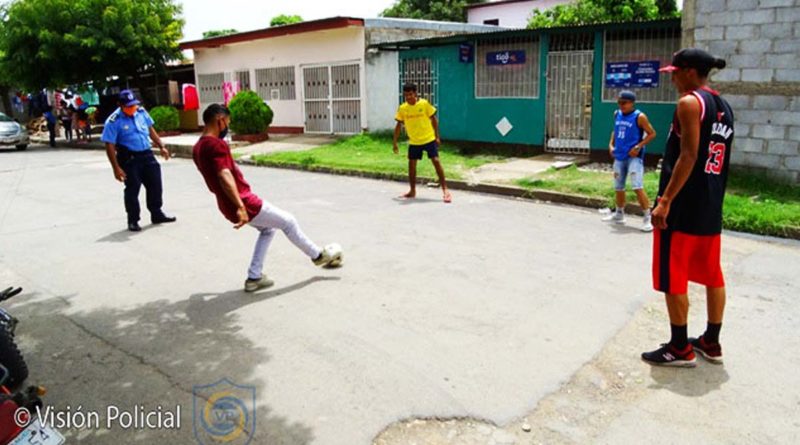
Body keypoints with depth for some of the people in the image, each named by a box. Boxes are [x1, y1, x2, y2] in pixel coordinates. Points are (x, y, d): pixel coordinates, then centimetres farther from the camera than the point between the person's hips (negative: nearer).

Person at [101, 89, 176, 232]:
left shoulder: (141, 112, 4)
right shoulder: (114, 121, -13)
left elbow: (151, 130, 18)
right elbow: (110, 146, -14)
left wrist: (161, 146, 13)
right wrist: (116, 168, -17)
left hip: (147, 155, 6)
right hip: (129, 158, -6)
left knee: (155, 184, 11)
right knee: (132, 189, -2)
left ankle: (157, 214, 27)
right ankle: (133, 221, 11)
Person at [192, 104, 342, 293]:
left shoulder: (198, 148, 10)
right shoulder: (216, 144, -20)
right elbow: (224, 176, -34)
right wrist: (240, 206, -42)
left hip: (227, 206, 10)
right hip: (245, 204, -10)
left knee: (268, 229, 26)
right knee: (288, 221, 9)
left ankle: (254, 277, 22)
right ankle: (318, 255, 28)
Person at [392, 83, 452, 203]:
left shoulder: (424, 104, -10)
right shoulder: (402, 108, -3)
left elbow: (433, 119, -2)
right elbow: (399, 125, 6)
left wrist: (437, 136, -4)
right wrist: (395, 142, 5)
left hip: (429, 139, -3)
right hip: (414, 142, 3)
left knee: (436, 162, -9)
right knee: (411, 164, 6)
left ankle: (445, 190, -5)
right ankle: (412, 191, 22)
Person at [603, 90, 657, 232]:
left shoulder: (639, 117, -10)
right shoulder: (617, 114, 9)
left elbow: (652, 134, -7)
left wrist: (638, 147, -17)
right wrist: (611, 144, 8)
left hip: (634, 156, -7)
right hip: (619, 156, 7)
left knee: (637, 187, -17)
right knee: (618, 187, 15)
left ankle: (647, 218, -10)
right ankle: (619, 214, 32)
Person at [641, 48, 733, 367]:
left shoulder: (690, 102, -12)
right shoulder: (723, 107, 14)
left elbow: (688, 156, -20)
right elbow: (718, 159, 16)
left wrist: (665, 201, -21)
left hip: (683, 206, -9)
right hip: (711, 207, 9)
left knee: (672, 278, 0)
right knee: (711, 274, 15)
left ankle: (680, 349, 8)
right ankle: (711, 343, 26)